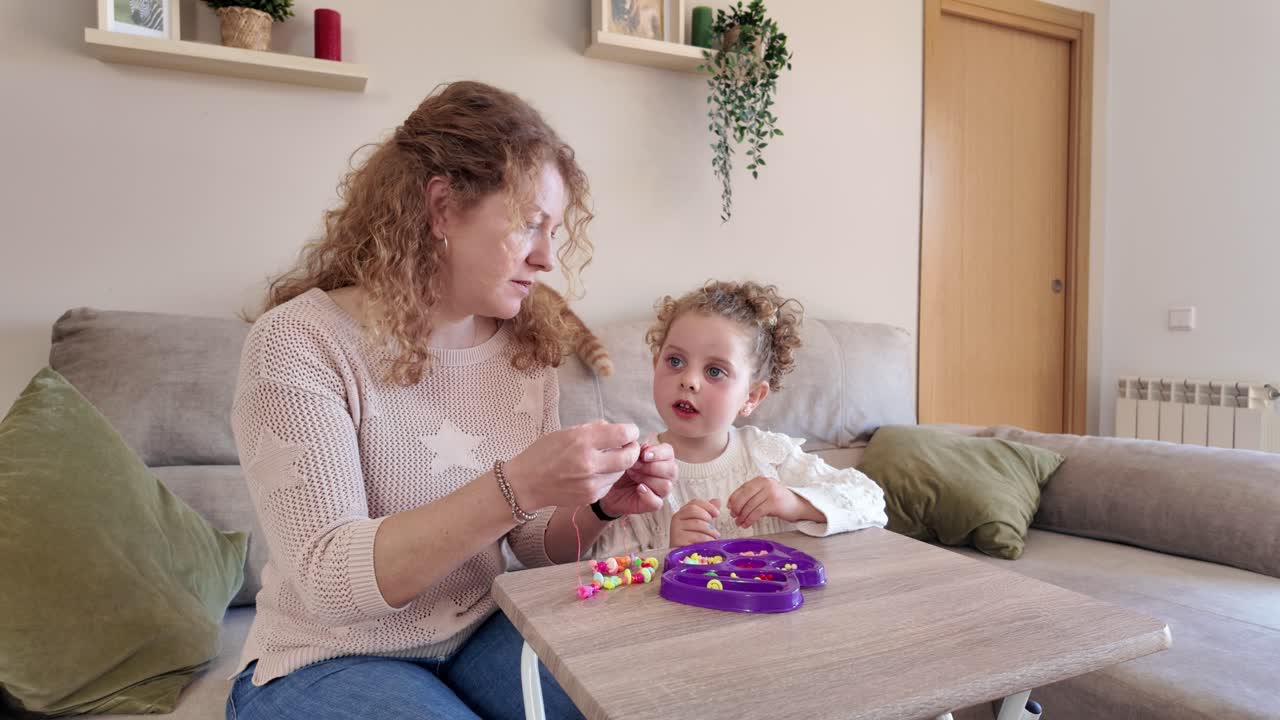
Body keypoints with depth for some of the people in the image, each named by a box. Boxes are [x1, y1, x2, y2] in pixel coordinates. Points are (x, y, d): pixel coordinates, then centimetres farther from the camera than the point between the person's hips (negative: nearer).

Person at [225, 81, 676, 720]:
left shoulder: (525, 348, -1)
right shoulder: (298, 342, -17)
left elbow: (535, 547, 3)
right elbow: (329, 581, -25)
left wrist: (602, 506, -18)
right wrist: (513, 488, -36)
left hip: (481, 636, 4)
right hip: (327, 662, -3)